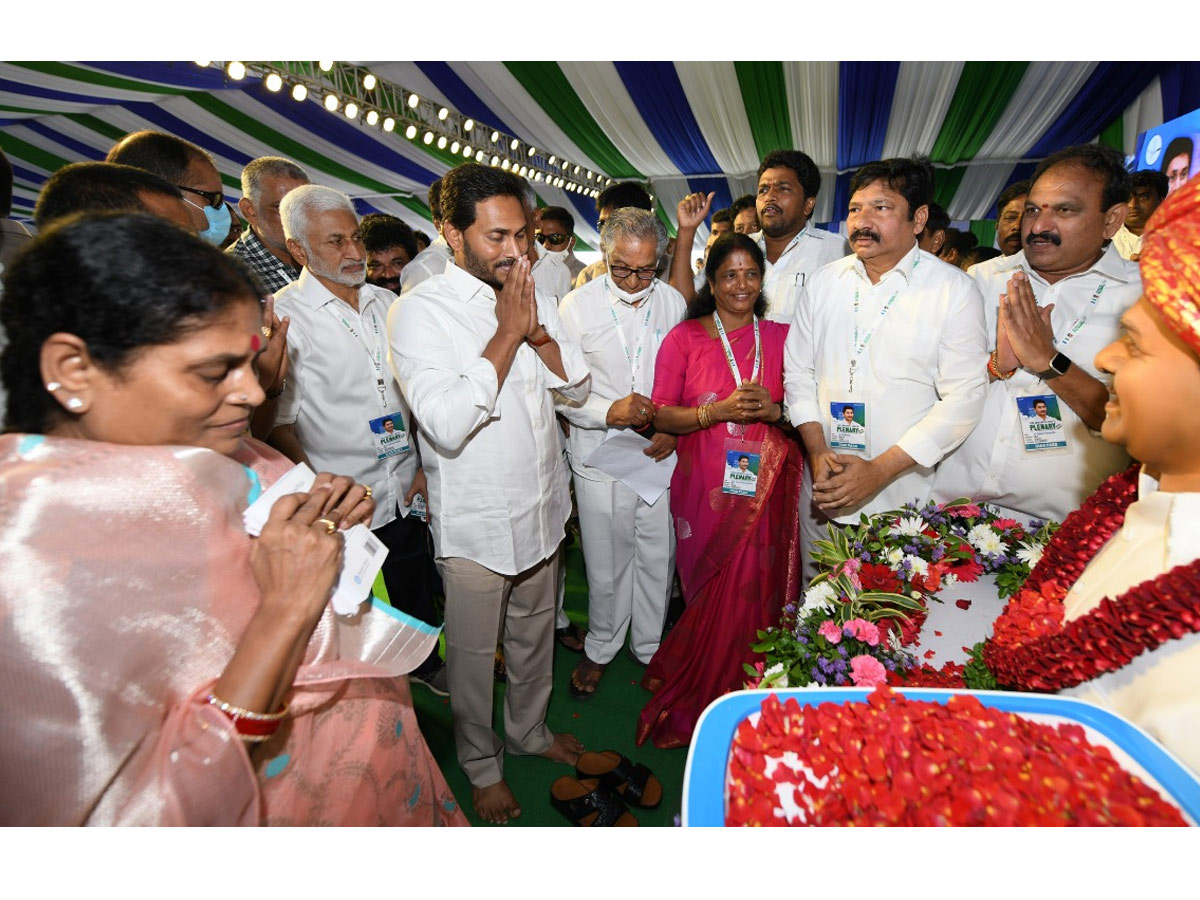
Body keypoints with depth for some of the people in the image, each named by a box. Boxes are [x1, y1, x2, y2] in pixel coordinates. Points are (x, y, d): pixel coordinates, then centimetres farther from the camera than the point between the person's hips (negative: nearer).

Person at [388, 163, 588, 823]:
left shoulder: (530, 296, 5)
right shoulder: (419, 312, -15)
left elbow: (577, 386, 2)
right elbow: (447, 423, -27)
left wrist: (536, 332, -15)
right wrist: (507, 333, -22)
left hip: (542, 508, 6)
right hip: (475, 523, -5)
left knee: (535, 635, 23)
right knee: (473, 653, 14)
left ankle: (530, 730, 49)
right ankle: (481, 763, 41)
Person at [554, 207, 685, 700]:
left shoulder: (674, 302, 2)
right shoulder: (578, 305, -6)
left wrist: (674, 427, -6)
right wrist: (609, 412, -22)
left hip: (660, 454, 3)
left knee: (658, 557, 13)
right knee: (605, 563, 10)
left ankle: (650, 647, 38)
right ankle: (600, 649, 36)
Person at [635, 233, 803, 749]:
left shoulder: (780, 337, 10)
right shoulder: (684, 338, 3)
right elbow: (662, 416, -2)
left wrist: (774, 410, -9)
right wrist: (719, 410, -16)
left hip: (767, 488, 2)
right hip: (706, 488, -1)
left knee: (755, 592, 0)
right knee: (712, 596, 3)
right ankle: (702, 706, 26)